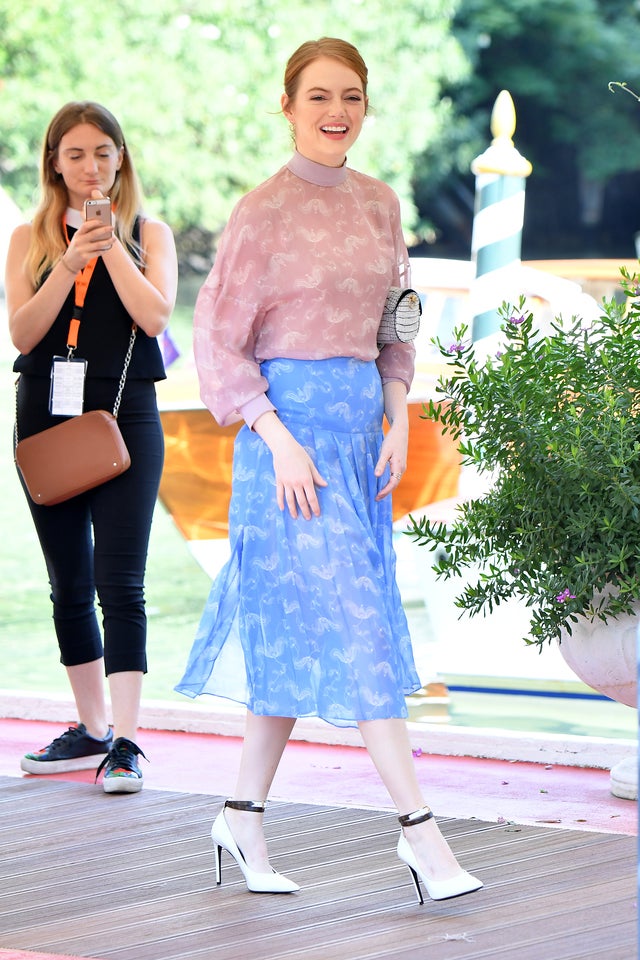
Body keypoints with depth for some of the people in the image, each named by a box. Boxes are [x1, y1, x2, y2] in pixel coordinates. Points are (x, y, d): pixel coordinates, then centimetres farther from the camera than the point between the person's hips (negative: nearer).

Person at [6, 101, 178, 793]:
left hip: (125, 417, -3)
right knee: (69, 585, 11)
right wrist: (71, 263, -15)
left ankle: (124, 741, -15)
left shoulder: (148, 235, 5)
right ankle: (91, 728, 23)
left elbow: (154, 315, -10)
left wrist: (111, 244, -12)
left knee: (120, 583, -12)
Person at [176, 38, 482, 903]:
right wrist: (281, 440, -15)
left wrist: (398, 423, 5)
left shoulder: (379, 204, 10)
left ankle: (243, 816, 20)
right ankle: (418, 828, -6)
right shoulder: (263, 212, -8)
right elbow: (220, 338, -8)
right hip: (290, 419, -7)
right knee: (349, 625, -7)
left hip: (361, 425, 7)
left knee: (294, 632, 10)